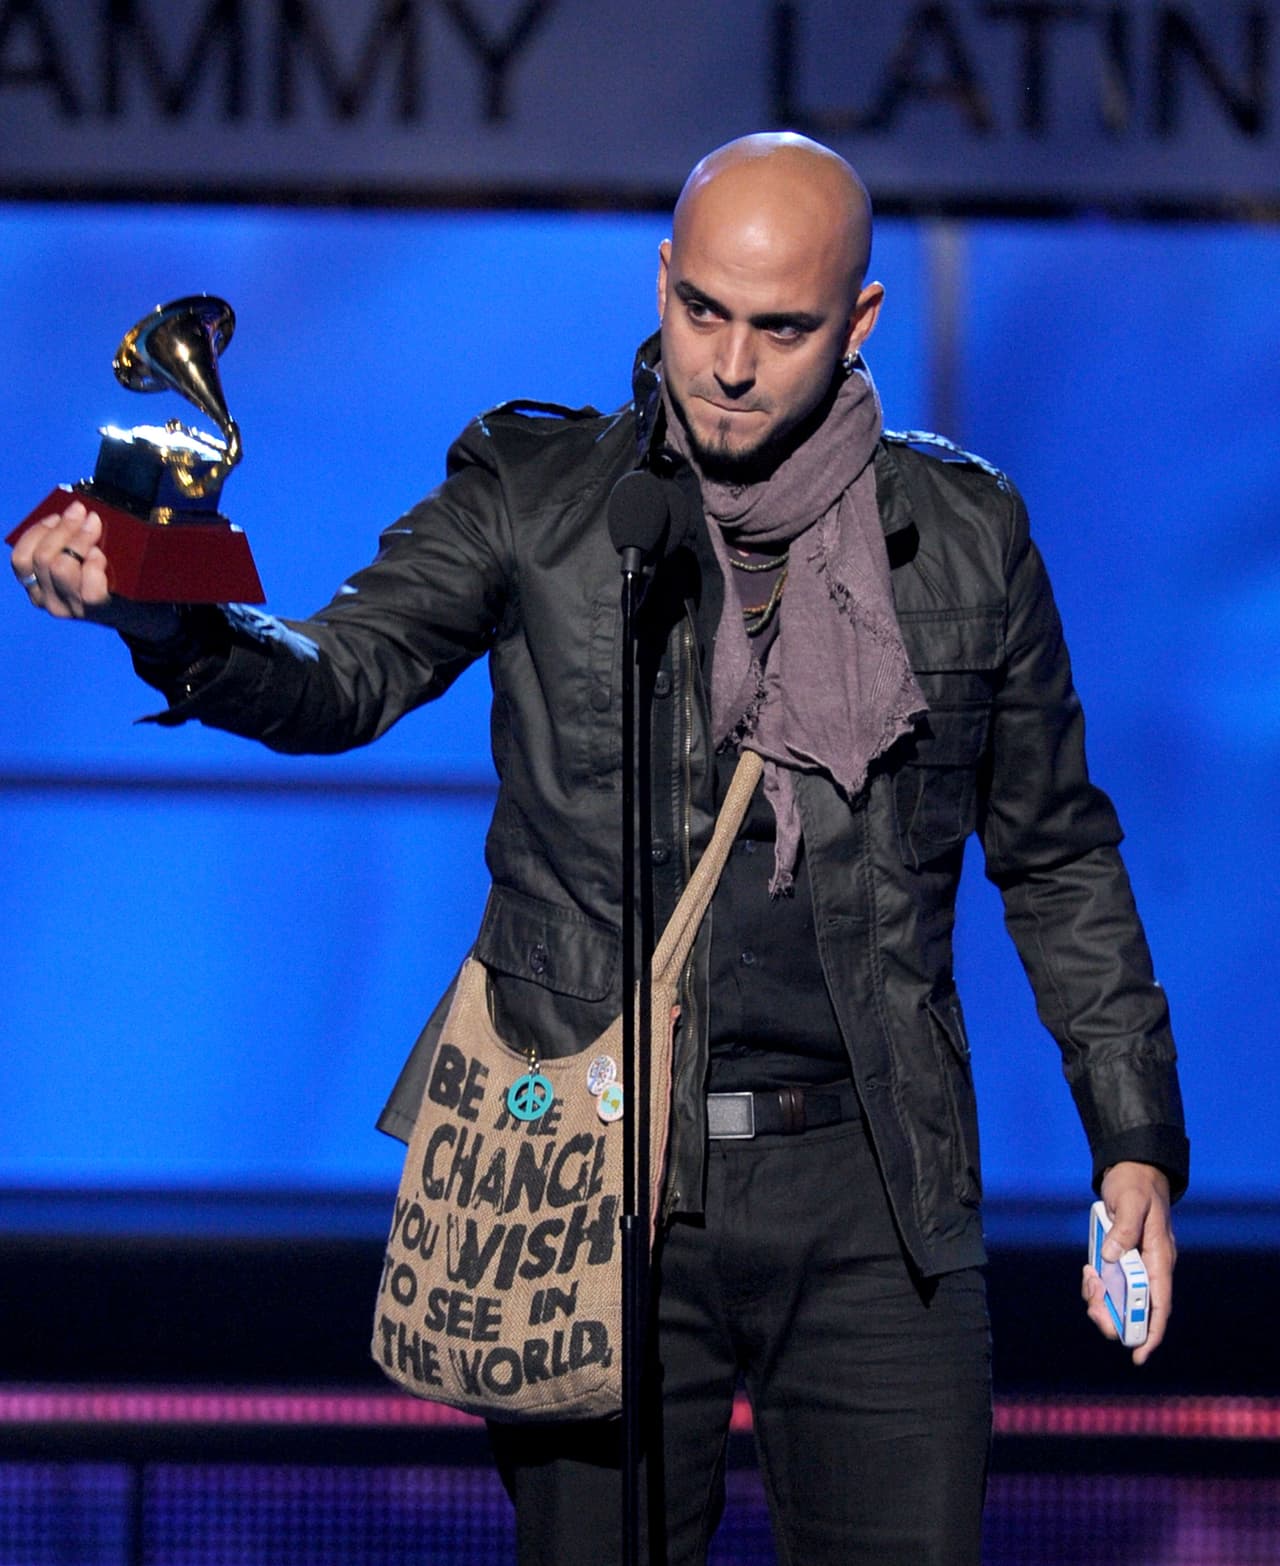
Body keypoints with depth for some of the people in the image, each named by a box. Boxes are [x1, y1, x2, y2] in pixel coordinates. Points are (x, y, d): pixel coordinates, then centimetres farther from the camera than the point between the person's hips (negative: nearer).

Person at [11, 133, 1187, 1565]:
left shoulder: (963, 533, 6)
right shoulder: (536, 495, 2)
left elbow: (1060, 857, 14)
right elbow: (349, 671, -14)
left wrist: (1134, 1139, 8)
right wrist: (175, 623, -35)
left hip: (871, 1203, 1)